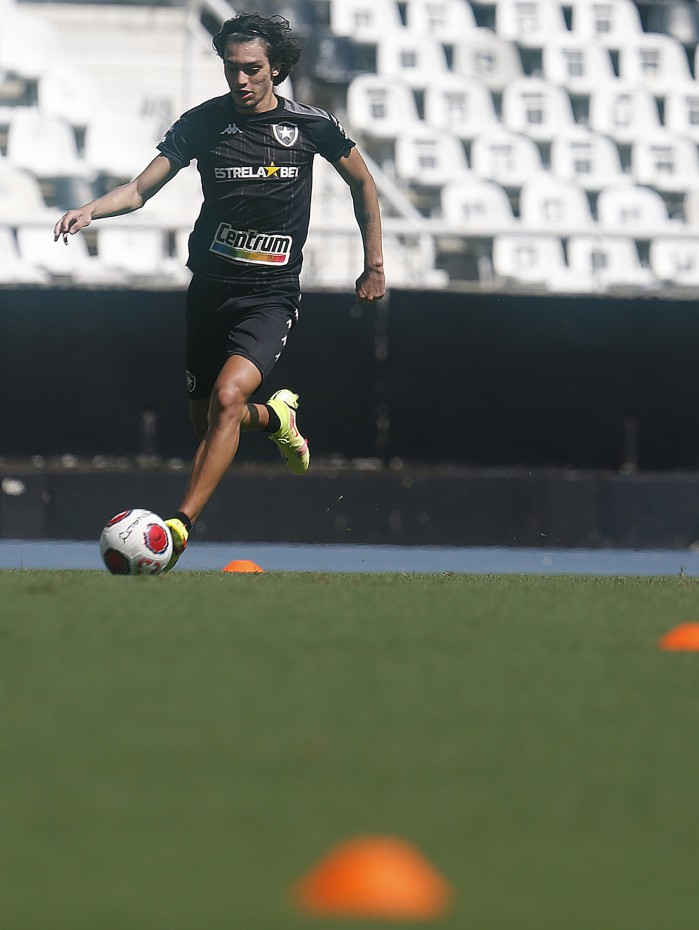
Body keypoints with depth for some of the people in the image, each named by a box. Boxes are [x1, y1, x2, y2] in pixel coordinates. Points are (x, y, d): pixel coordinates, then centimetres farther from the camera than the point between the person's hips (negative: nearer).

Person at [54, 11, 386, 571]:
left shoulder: (311, 125, -3)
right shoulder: (203, 123, -1)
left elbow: (362, 183, 14)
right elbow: (141, 189, -5)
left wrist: (375, 266, 14)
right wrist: (90, 210, -25)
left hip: (271, 293, -3)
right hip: (211, 288, 3)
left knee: (227, 396, -26)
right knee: (205, 421, 12)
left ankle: (182, 527, -27)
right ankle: (276, 417, 48)